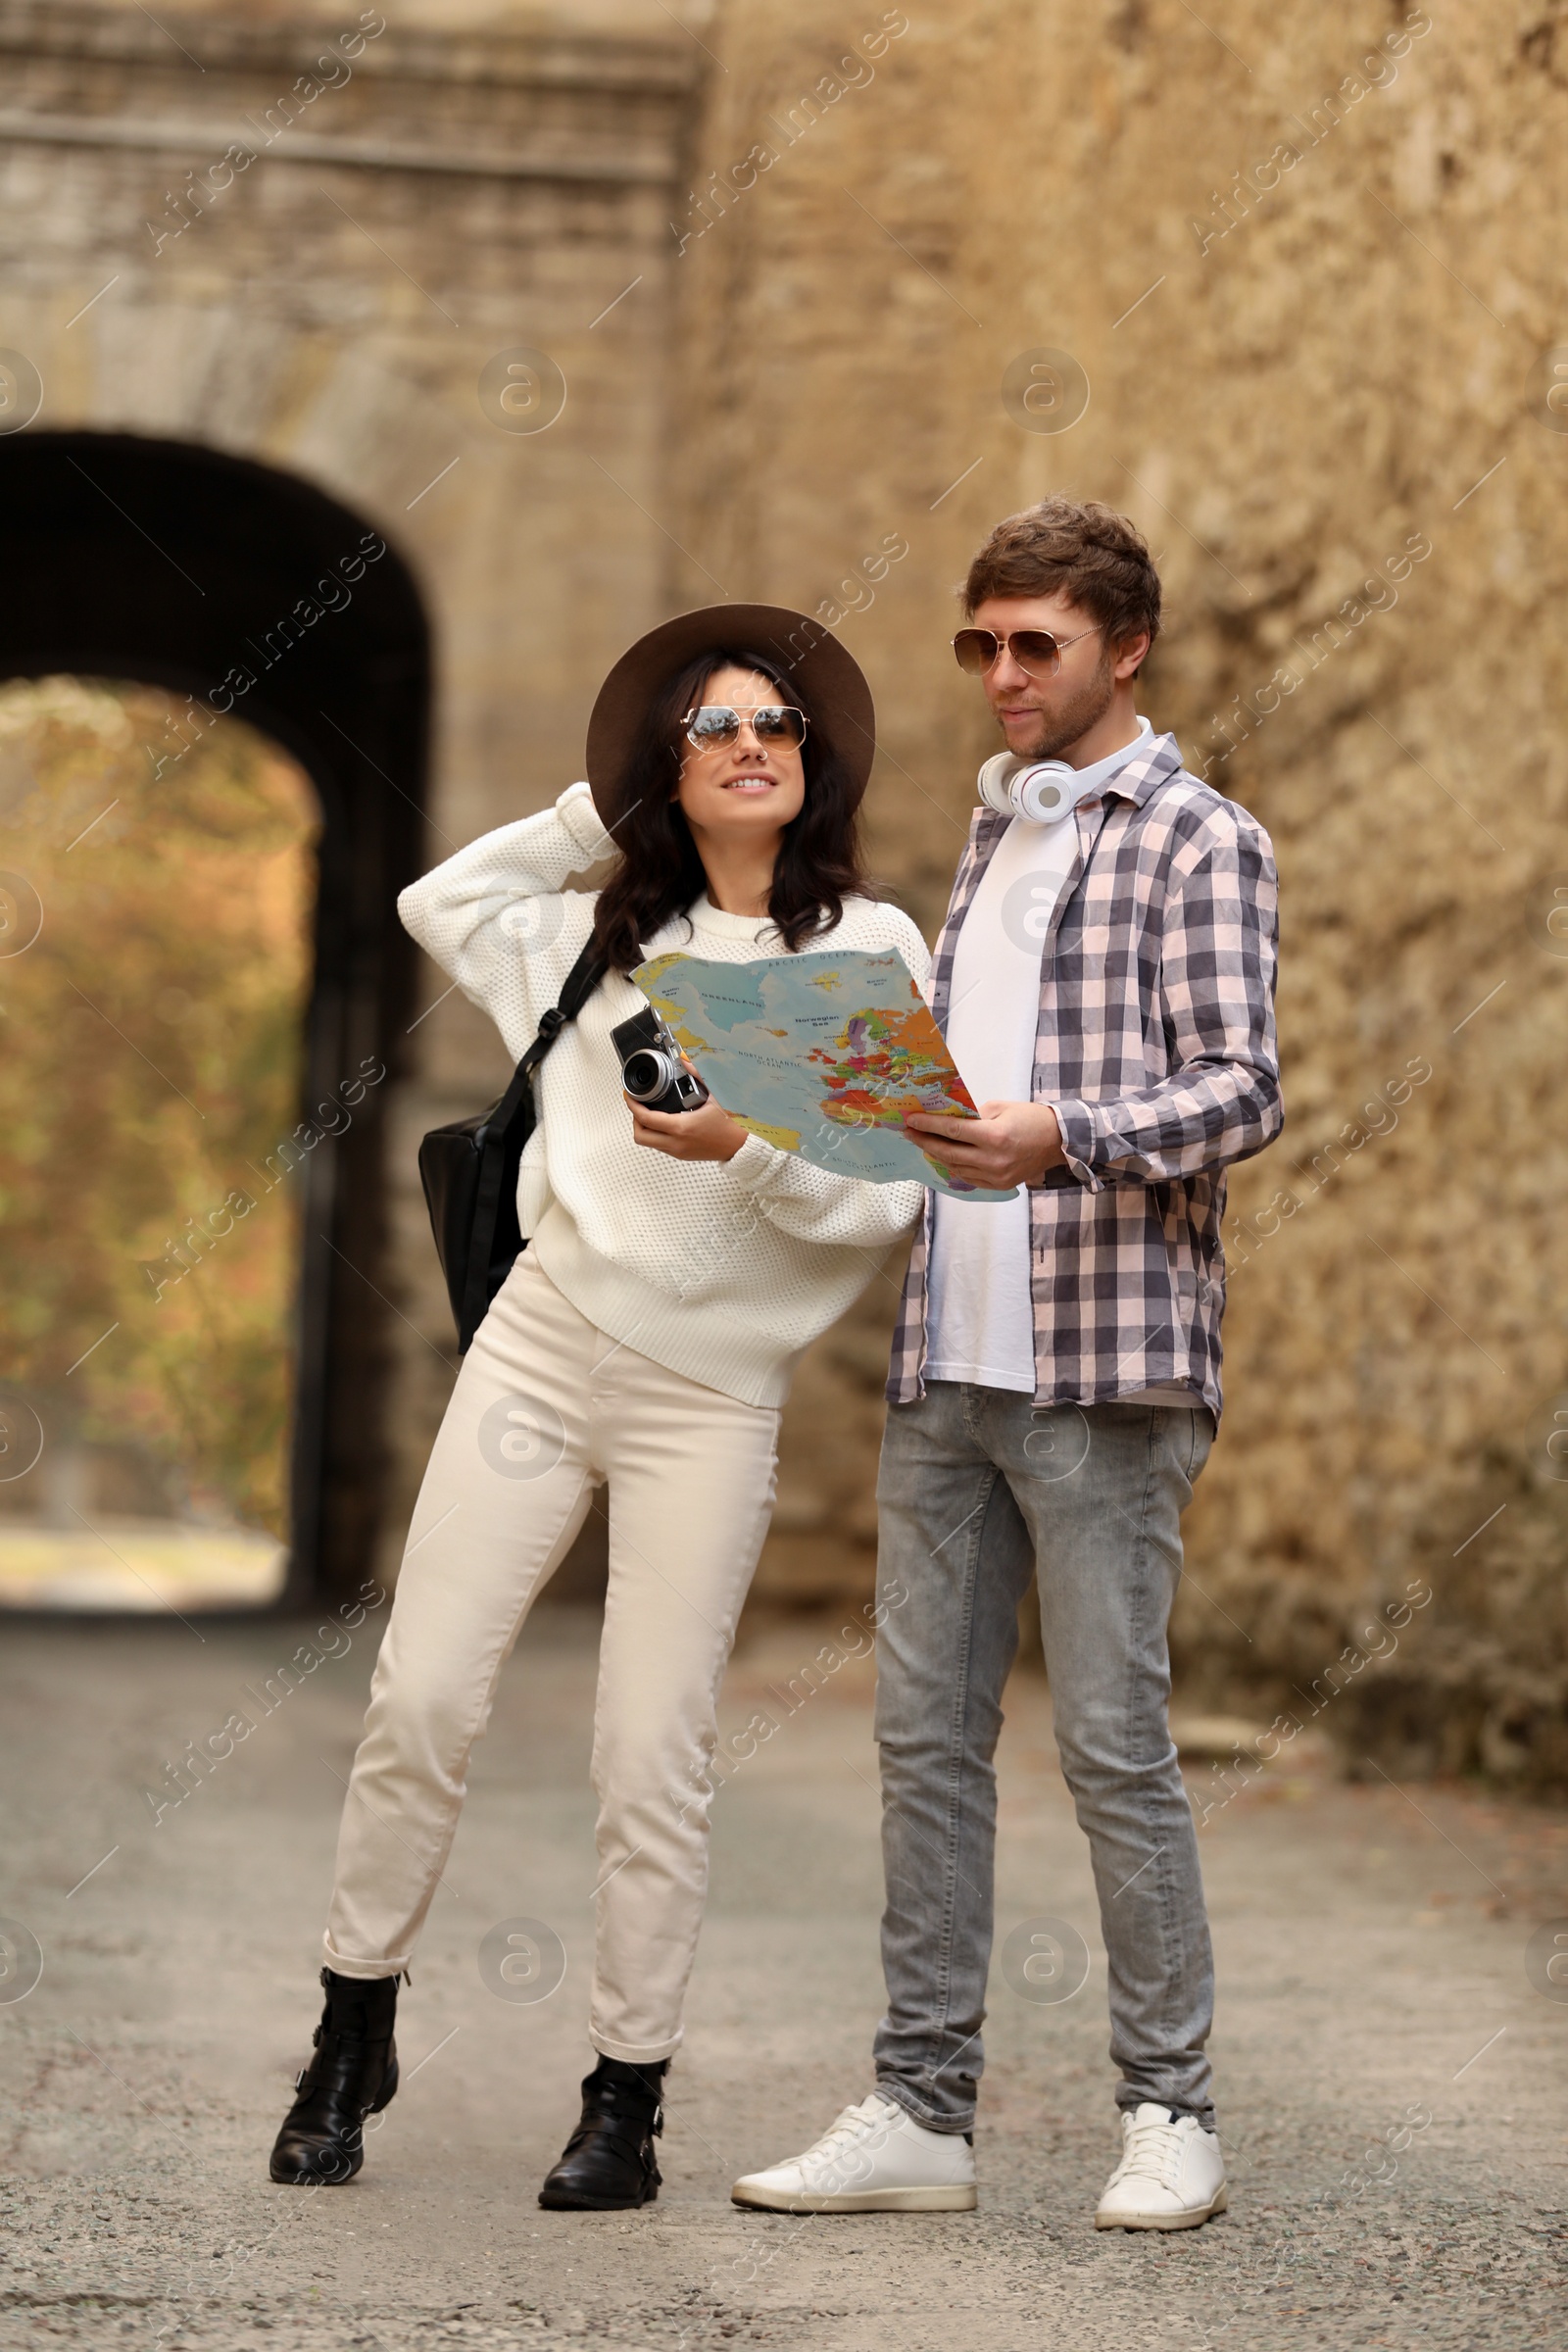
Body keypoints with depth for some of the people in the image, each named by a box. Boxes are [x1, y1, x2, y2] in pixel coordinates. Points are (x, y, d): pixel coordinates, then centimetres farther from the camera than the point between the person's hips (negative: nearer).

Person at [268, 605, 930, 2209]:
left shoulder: (873, 950, 0)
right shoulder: (608, 935, 12)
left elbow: (890, 1197, -6)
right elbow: (439, 901, 28)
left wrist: (748, 1148, -22)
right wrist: (597, 813, 20)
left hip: (710, 1397, -3)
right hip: (544, 1336, 3)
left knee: (650, 1765, -3)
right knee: (419, 1704, -1)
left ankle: (625, 2107, 9)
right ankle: (353, 2040, 14)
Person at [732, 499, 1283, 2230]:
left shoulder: (1198, 840, -1)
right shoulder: (991, 833, 21)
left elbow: (1243, 1090, -12)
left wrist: (1064, 1136, -27)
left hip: (1107, 1363, -7)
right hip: (945, 1359, 7)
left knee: (1112, 1741, -5)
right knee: (926, 1733, 5)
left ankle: (1168, 2111, 6)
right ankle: (920, 2112, 10)